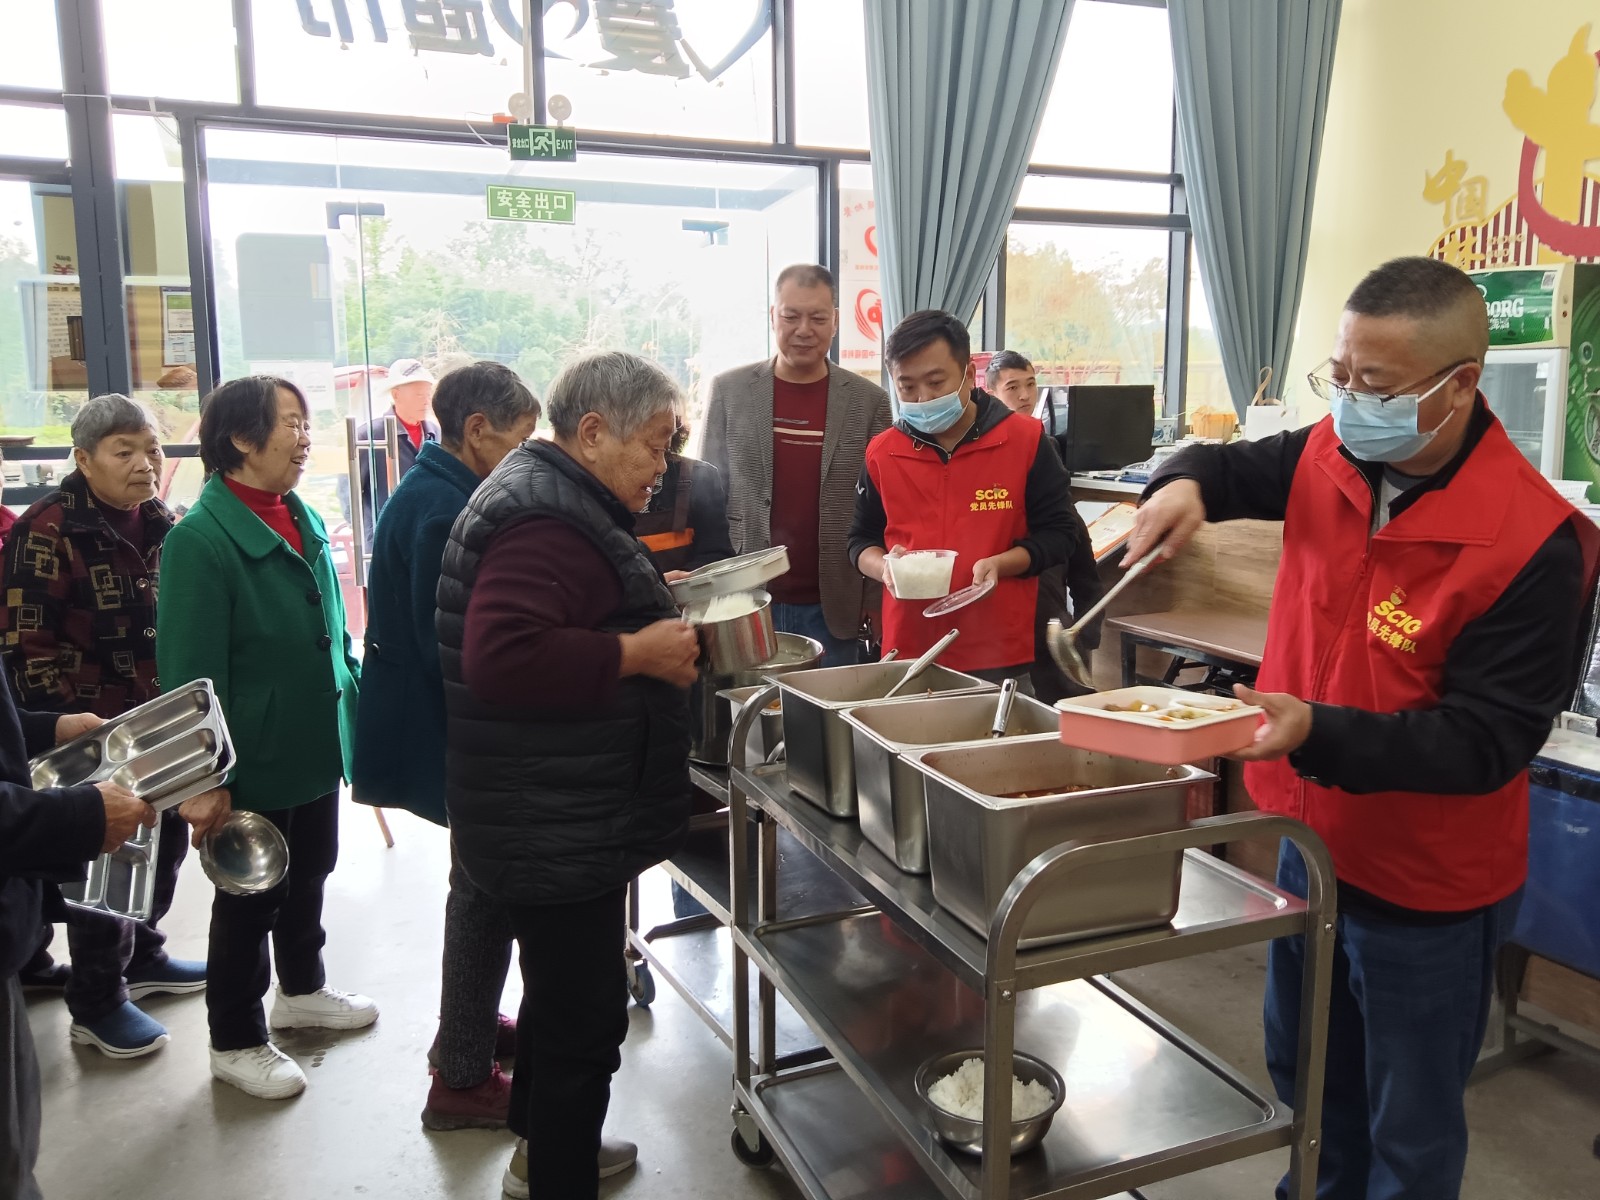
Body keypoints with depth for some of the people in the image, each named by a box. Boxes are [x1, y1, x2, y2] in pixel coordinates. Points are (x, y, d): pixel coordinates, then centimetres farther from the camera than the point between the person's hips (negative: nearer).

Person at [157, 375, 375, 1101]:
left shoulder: (304, 519, 5)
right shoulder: (200, 539, -20)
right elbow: (190, 670, -20)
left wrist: (351, 708, 14)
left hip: (318, 742, 7)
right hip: (255, 758, -7)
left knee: (307, 877, 22)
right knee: (250, 899, 8)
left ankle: (301, 991, 43)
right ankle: (235, 1042, 26)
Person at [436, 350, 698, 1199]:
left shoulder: (554, 500, 14)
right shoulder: (545, 518, -22)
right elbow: (501, 658, -34)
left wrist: (654, 624, 12)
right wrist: (637, 653, -26)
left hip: (561, 813, 12)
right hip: (556, 822, -12)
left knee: (563, 991, 25)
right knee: (585, 1016, 0)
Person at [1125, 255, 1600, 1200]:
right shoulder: (1331, 456, -8)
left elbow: (1489, 741, -25)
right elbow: (1241, 467, 13)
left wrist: (1316, 733, -37)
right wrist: (1188, 482, -11)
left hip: (1425, 889, -6)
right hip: (1311, 838, 6)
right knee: (1304, 1075, 27)